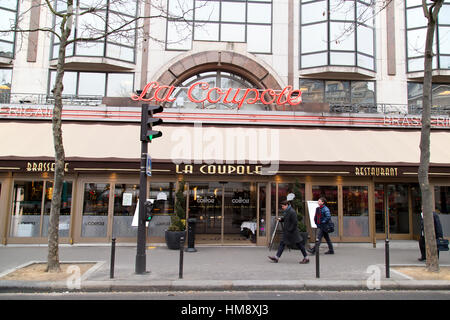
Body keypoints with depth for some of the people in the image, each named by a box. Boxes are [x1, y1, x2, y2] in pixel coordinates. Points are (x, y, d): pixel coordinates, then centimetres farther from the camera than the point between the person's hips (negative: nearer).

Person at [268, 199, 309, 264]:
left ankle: (306, 258, 12)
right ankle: (277, 257, 10)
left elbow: (295, 222, -22)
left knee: (299, 244, 1)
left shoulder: (292, 212, -19)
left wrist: (290, 230, -20)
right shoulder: (286, 211, 10)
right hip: (287, 232, 10)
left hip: (292, 232, -10)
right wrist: (281, 219, 3)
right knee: (282, 243, 7)